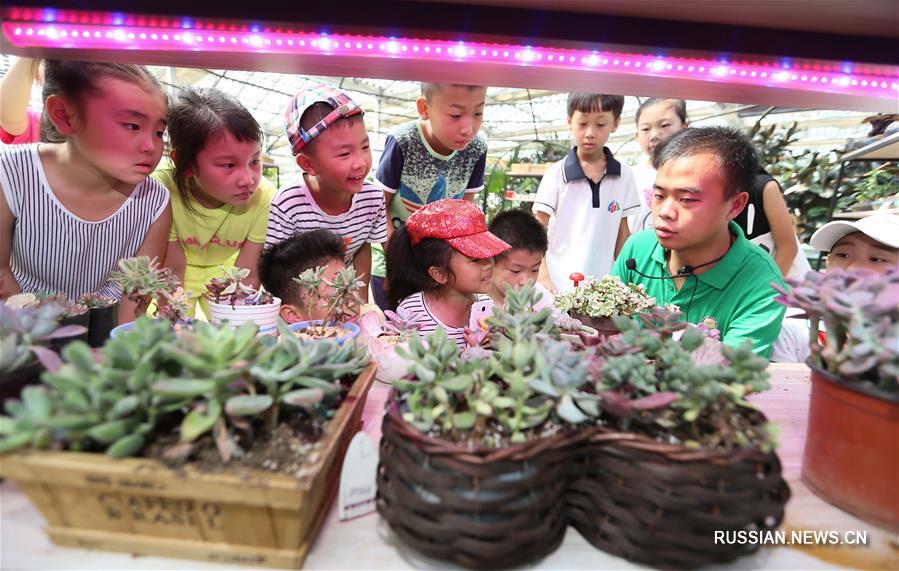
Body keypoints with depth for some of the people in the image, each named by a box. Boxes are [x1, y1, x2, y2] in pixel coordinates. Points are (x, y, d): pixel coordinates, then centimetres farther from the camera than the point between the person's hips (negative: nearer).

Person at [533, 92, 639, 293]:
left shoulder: (624, 176, 3)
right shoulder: (556, 174, -4)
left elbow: (622, 232, 10)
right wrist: (542, 277, -11)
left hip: (603, 286, 2)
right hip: (558, 285, -2)